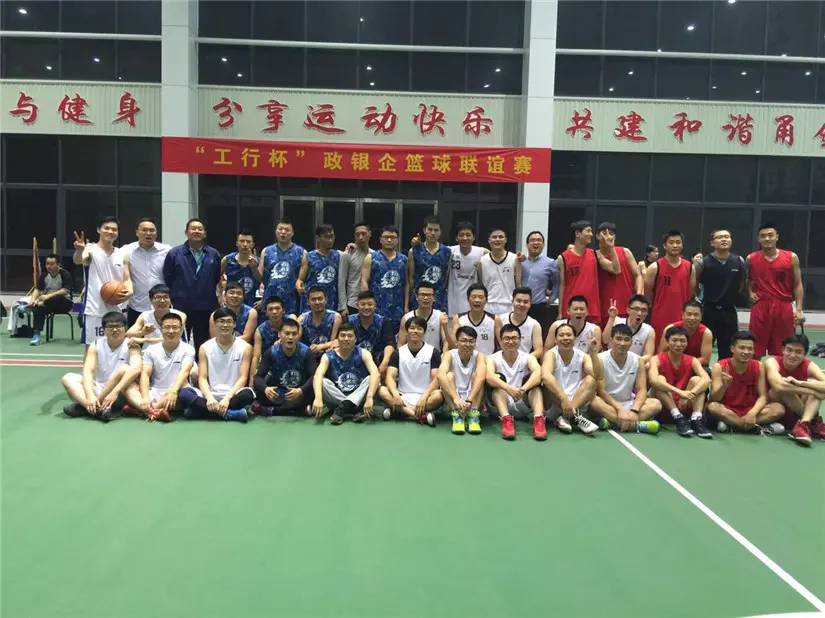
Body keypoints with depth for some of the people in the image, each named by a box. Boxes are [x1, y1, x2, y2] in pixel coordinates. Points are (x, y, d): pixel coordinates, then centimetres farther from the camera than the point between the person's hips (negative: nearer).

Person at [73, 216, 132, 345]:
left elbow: (127, 279, 11)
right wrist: (79, 250, -50)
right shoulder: (90, 249, -5)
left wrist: (129, 291, -12)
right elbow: (77, 261, -26)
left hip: (115, 310, 5)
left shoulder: (122, 255, 10)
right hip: (94, 310, -5)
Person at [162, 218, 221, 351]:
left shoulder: (214, 255, 3)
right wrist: (177, 295, 9)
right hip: (181, 307, -1)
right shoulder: (174, 253, -2)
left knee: (202, 345, 11)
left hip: (206, 308, 2)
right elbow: (167, 279, 4)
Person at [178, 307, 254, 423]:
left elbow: (243, 378, -6)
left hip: (233, 395, -2)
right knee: (184, 394, -28)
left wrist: (227, 398, -22)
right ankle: (230, 413, -30)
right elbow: (202, 378, -1)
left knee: (247, 394, -36)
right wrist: (209, 398, -21)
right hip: (211, 395, 2)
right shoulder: (205, 348, 7)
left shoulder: (245, 347, 2)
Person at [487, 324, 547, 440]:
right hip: (500, 406, -1)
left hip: (523, 405, 1)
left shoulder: (528, 358, -1)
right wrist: (508, 388, -46)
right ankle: (506, 419, -43)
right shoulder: (493, 358, -4)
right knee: (498, 378, -26)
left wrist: (524, 388, -46)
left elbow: (538, 373, -25)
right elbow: (489, 376, -28)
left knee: (534, 379, -21)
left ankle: (538, 419, -40)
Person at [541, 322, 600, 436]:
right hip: (554, 405, -3)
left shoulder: (583, 356, 4)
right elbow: (545, 376, -30)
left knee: (591, 379, -20)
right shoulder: (551, 354, -7)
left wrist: (593, 353, -24)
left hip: (578, 403, 3)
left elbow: (598, 377, -13)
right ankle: (574, 416, -34)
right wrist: (564, 399, -41)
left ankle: (565, 417, -33)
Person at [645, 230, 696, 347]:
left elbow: (692, 294, 12)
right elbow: (647, 295, 2)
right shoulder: (655, 267, -4)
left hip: (682, 319, 3)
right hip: (660, 319, -3)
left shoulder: (690, 267, 7)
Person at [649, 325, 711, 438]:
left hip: (685, 406, 3)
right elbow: (653, 380, -30)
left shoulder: (692, 361, 2)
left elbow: (707, 379, -18)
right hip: (663, 408, -2)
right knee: (660, 379, -25)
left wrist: (691, 394, -37)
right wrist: (680, 392, -41)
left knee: (696, 379, -16)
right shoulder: (657, 359, -7)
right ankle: (678, 419, -33)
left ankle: (696, 419, -31)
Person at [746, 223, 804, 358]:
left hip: (784, 308, 0)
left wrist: (798, 309, -3)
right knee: (755, 352, 3)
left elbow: (797, 284, 4)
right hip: (760, 307, 0)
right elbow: (747, 280, 20)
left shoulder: (791, 257, 1)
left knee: (782, 353, 7)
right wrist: (750, 292, 0)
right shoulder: (751, 259, 3)